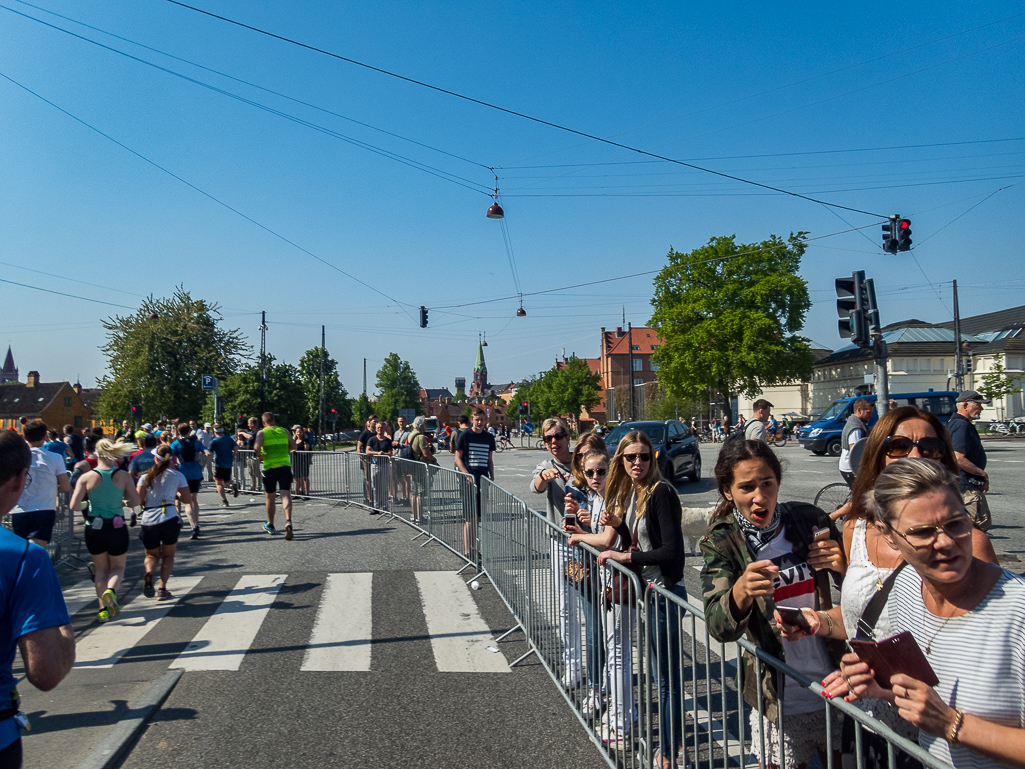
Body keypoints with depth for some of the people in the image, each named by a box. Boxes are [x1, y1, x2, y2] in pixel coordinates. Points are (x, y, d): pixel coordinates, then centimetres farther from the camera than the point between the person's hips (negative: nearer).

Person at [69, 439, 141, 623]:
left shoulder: (86, 478, -7)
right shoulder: (123, 476, -8)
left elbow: (73, 506, -9)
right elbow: (135, 501, -9)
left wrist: (87, 503, 11)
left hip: (94, 528, 1)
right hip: (117, 527, -1)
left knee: (101, 569, 19)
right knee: (118, 567, 17)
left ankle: (103, 608, 14)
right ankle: (111, 590, -13)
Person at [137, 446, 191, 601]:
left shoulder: (145, 477, 7)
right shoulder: (178, 476, 4)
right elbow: (188, 500, 5)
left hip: (148, 520, 1)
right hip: (169, 518, -1)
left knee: (152, 555, 19)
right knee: (168, 555, 15)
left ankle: (149, 573, -14)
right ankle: (162, 588, 2)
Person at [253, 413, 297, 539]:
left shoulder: (262, 433, 0)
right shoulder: (284, 430, 9)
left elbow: (256, 447, -16)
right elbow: (293, 446, 13)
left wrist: (260, 457, 2)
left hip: (269, 467, -1)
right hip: (285, 466, 1)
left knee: (270, 497, 13)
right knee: (286, 494, -6)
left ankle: (270, 525, 27)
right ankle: (288, 521, -28)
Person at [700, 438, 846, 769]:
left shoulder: (809, 520, -6)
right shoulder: (721, 543, -11)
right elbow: (718, 627, -24)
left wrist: (846, 568, -16)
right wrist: (740, 593, -45)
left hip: (834, 688, 2)